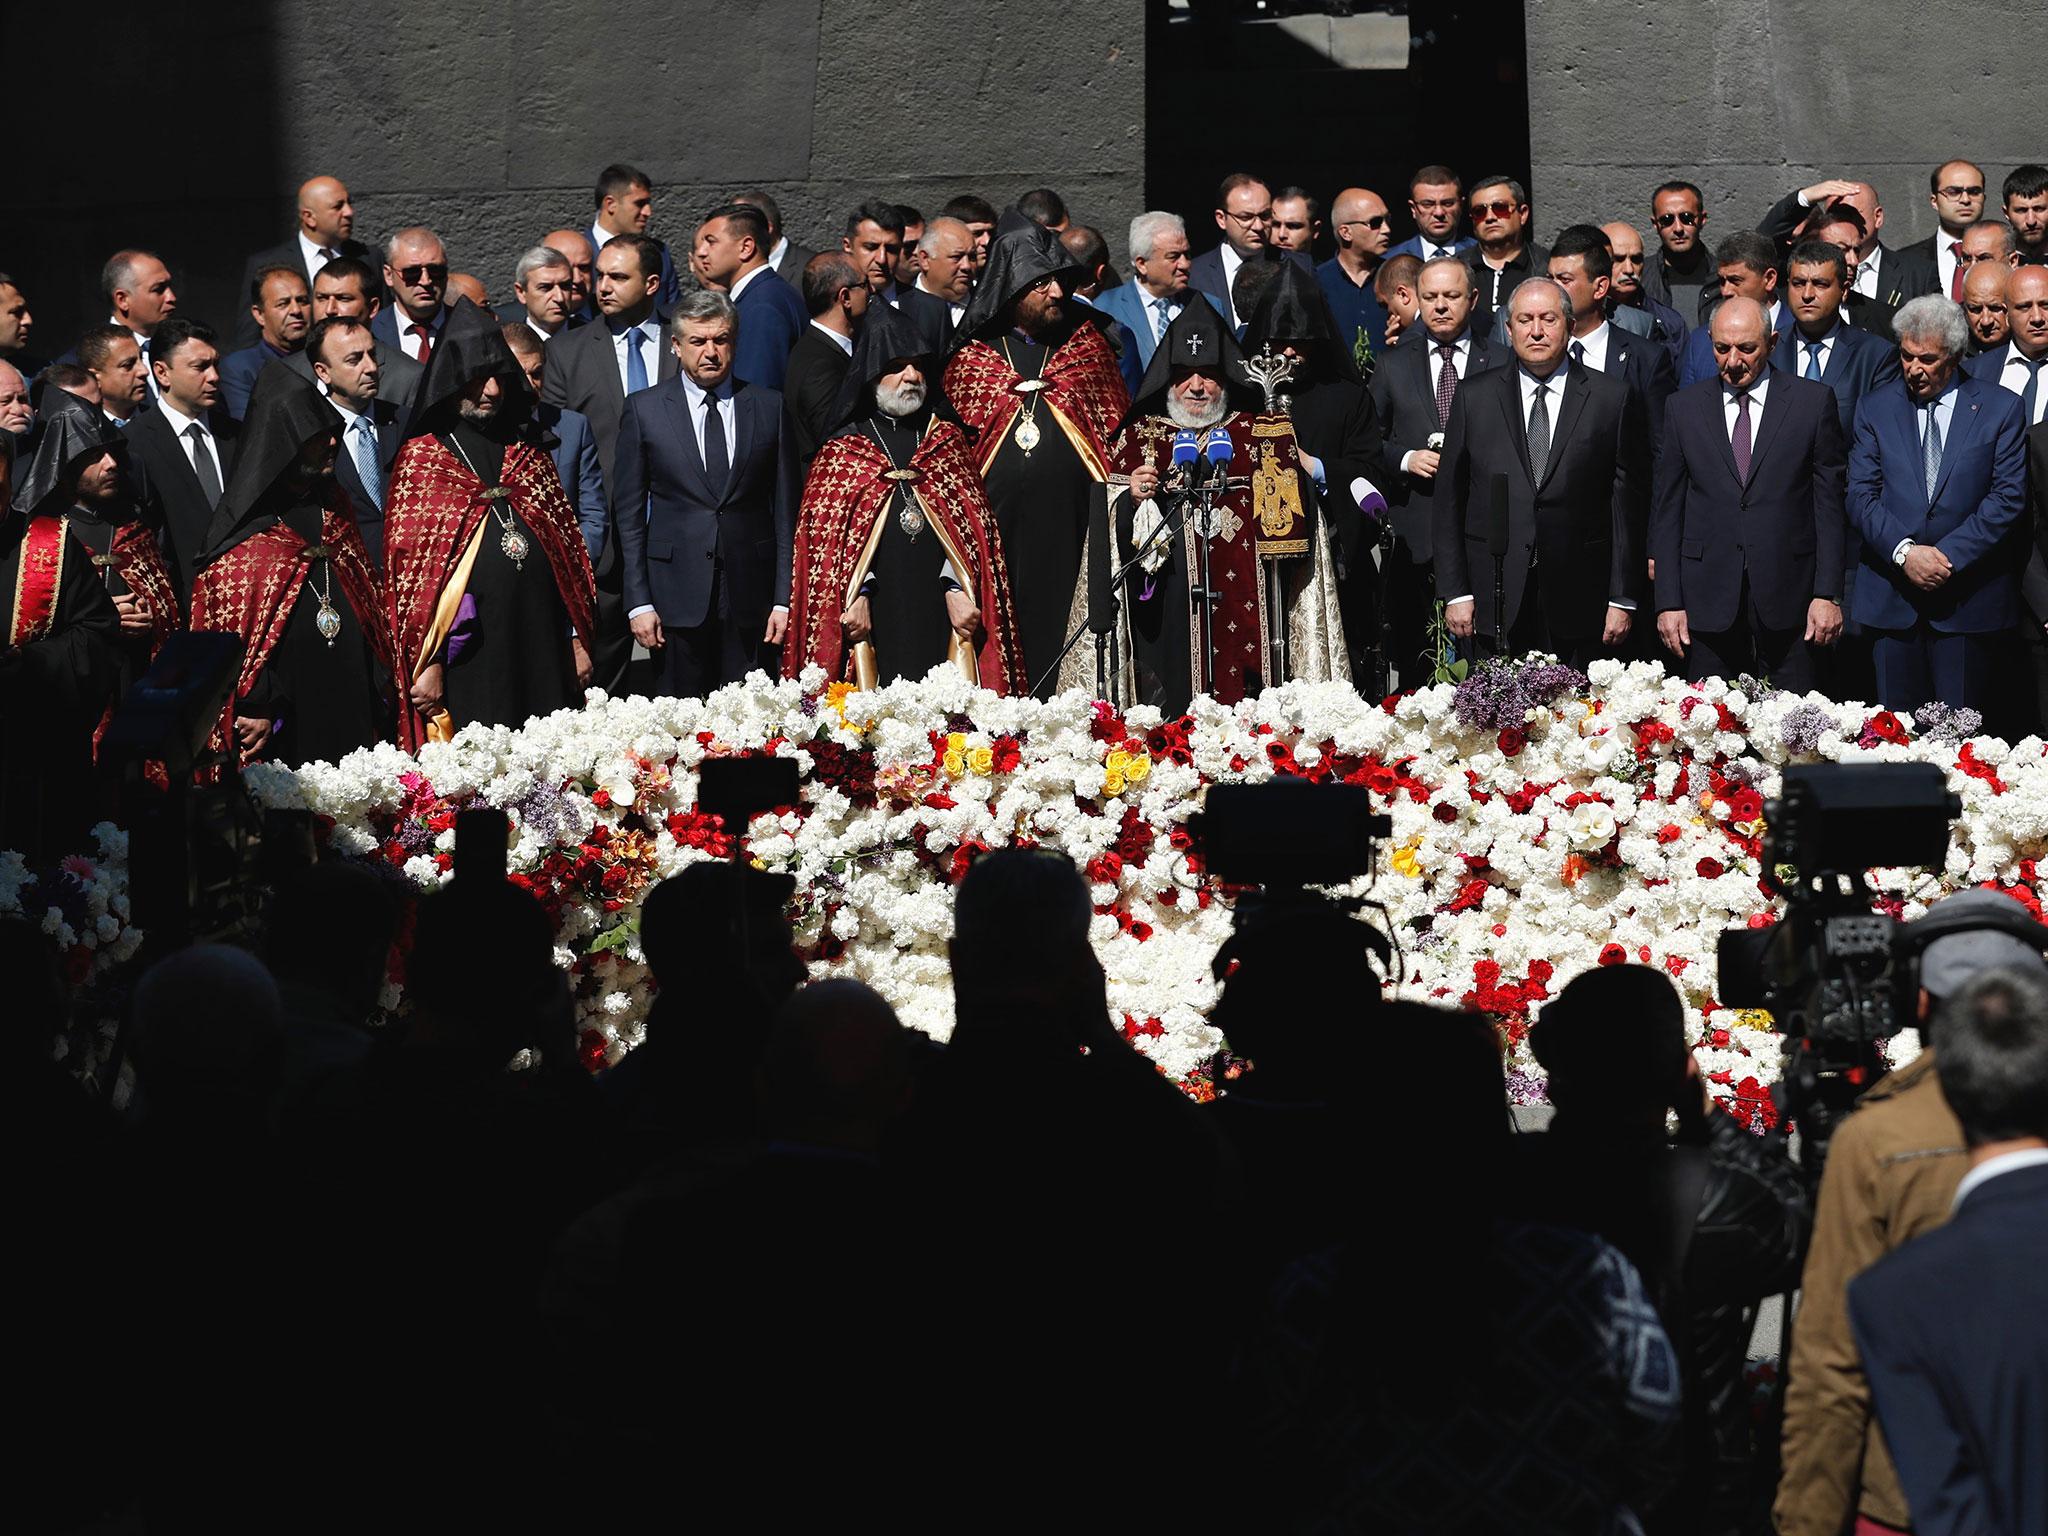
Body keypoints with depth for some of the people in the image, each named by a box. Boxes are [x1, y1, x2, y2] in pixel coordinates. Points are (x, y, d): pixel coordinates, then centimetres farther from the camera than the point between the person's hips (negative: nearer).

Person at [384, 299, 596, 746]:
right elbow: (408, 569, -4)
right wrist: (425, 665, -10)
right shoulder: (420, 460, -1)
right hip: (467, 659, -5)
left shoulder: (529, 455, 15)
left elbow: (567, 545, 17)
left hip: (540, 653, 5)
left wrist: (577, 639, 11)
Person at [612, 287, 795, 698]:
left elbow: (787, 510, 7)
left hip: (750, 598, 1)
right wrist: (638, 602, -3)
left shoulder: (770, 408, 7)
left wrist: (785, 600, 1)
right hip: (676, 596, -1)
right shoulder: (644, 410, 4)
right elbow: (628, 514, 4)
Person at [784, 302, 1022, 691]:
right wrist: (854, 597, -12)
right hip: (875, 615, -2)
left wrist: (957, 588, -6)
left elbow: (970, 524, 9)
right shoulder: (842, 452, 10)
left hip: (941, 614, 2)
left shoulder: (947, 441, 16)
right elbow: (828, 537, 2)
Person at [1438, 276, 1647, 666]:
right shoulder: (1474, 397, 8)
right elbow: (1449, 500, 8)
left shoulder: (1611, 398, 5)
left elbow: (1628, 503, 4)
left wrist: (1624, 599, 0)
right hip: (1494, 601, 1)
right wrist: (1456, 592, 1)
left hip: (1578, 601, -1)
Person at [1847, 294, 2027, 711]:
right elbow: (1861, 496, 2)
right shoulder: (1876, 408, 9)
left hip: (1969, 596, -2)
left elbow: (2008, 497, -4)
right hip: (1892, 595, 2)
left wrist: (1949, 555, -13)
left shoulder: (2000, 408, 3)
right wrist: (1904, 552, -14)